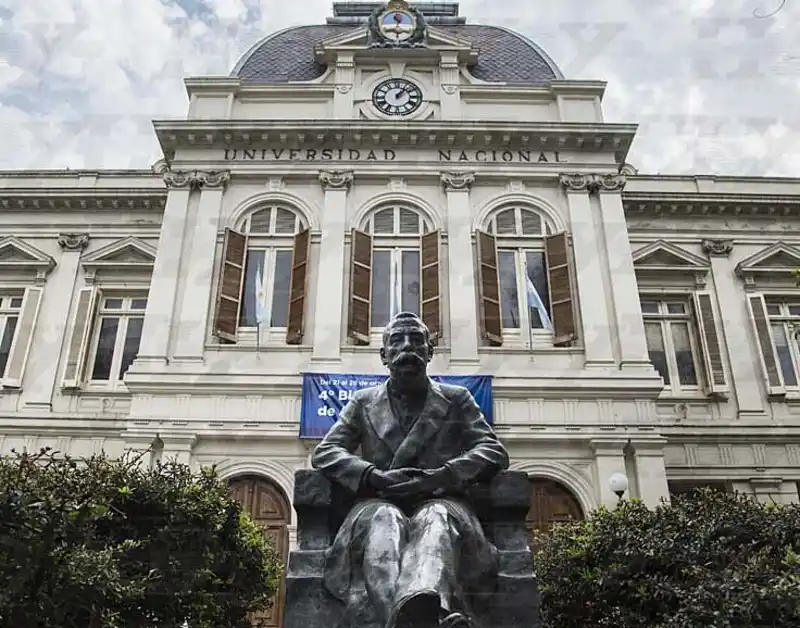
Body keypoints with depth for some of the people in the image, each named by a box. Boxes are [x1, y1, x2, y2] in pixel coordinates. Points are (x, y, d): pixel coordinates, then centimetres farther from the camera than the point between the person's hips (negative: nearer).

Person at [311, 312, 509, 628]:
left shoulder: (457, 398, 18)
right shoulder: (363, 402, 20)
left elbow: (494, 451, 6)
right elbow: (324, 453, 8)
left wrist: (439, 476, -14)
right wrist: (375, 476, -13)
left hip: (440, 501, 0)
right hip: (381, 503, 1)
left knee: (436, 518, -37)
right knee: (384, 519, -36)